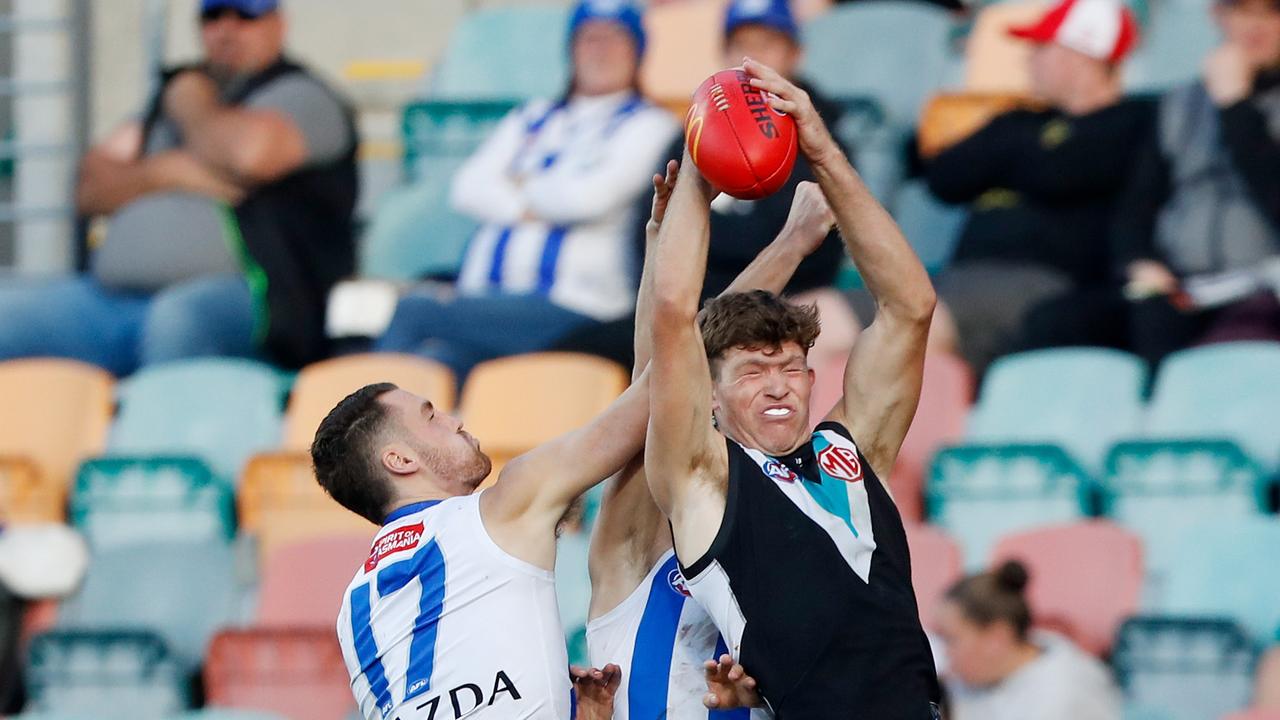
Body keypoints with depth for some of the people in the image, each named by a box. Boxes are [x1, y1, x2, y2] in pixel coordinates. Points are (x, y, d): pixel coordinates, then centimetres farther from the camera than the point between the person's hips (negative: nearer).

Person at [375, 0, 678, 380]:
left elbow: (592, 196, -9)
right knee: (433, 364, -27)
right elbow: (468, 187, 13)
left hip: (568, 308, -5)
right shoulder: (532, 118, 26)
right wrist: (526, 210, -3)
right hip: (486, 297, 5)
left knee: (413, 310, -23)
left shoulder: (646, 125, 8)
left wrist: (524, 189, 7)